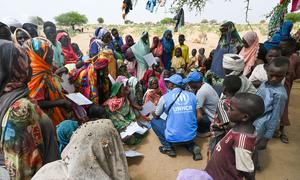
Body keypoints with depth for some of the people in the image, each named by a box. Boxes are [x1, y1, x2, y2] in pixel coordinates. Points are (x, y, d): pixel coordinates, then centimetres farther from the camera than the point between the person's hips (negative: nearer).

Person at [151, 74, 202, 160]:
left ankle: (168, 147, 10)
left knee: (154, 121, 17)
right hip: (191, 136, 4)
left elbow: (156, 116, 8)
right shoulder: (192, 96, 2)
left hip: (173, 138, -4)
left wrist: (153, 113, 32)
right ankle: (192, 146, 12)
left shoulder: (165, 97, -7)